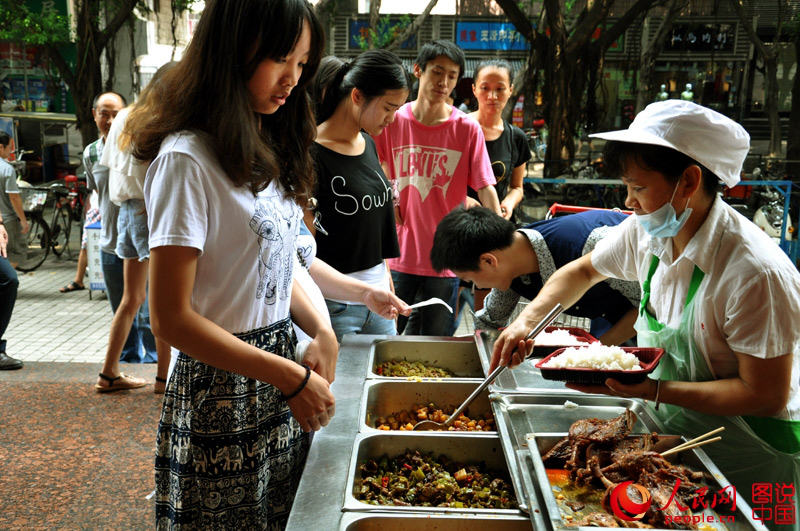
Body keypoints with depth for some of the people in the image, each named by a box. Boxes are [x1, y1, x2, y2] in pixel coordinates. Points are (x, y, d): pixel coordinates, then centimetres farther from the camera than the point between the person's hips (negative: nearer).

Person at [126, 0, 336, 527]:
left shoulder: (267, 152, 9)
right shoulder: (188, 159, -18)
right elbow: (170, 317, -20)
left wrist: (322, 332, -6)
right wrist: (289, 377, -19)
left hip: (280, 377, 8)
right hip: (223, 393, -8)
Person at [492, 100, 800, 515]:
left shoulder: (756, 273, -29)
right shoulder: (646, 233, -8)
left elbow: (766, 395, -25)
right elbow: (583, 271, 10)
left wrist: (652, 390, -30)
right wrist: (528, 319, -5)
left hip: (748, 458, -6)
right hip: (672, 432, 6)